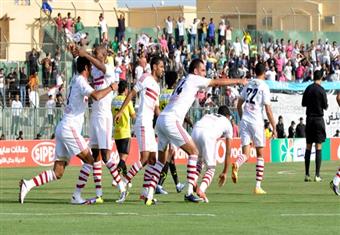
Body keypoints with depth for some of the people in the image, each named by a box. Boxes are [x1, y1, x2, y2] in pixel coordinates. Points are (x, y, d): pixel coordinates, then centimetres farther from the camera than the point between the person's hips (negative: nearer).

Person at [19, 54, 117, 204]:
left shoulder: (76, 80, 18)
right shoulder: (80, 81, -9)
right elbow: (96, 96, -26)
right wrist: (111, 88, -11)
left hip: (62, 129, 9)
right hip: (70, 128, -9)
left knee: (57, 173, 4)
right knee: (89, 161, -5)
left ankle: (28, 184, -8)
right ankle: (76, 197, -8)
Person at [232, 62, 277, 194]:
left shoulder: (248, 85, 11)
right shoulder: (264, 87, -5)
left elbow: (239, 105, 17)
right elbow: (268, 109, -8)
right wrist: (274, 128, -3)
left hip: (244, 121, 4)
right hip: (256, 122, -4)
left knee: (245, 154, 3)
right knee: (260, 154, 9)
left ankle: (236, 165, -33)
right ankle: (258, 186, 6)